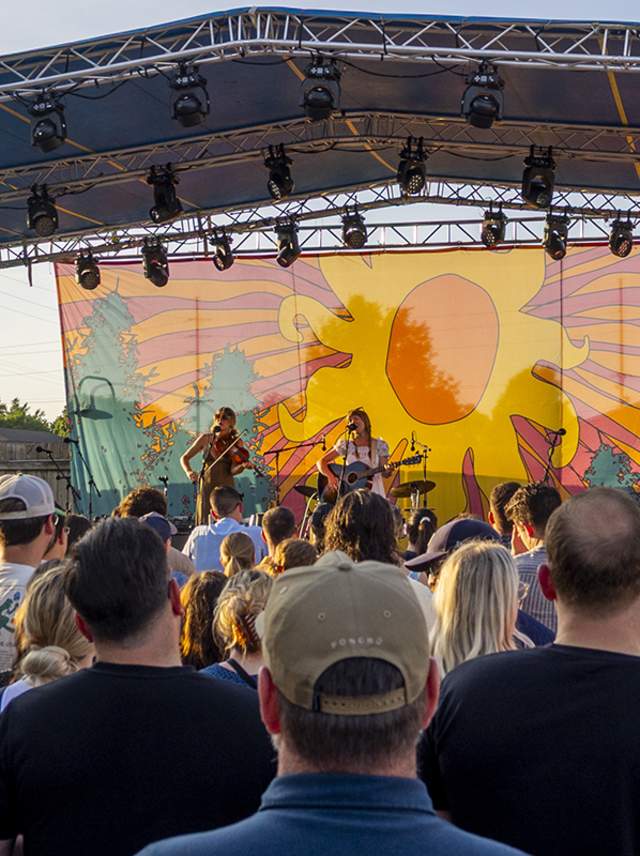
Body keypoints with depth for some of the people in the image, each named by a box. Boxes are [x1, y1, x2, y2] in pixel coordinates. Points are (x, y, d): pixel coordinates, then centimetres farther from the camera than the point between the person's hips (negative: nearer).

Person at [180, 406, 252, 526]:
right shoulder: (206, 438, 2)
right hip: (207, 487, 1)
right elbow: (184, 458, 6)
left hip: (226, 488, -1)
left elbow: (233, 470, -10)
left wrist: (243, 466, -31)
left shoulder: (236, 443, 0)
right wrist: (189, 471, -14)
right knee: (206, 524, -2)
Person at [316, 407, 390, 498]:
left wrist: (387, 471, -19)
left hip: (373, 492, 0)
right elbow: (321, 462, 3)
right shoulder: (346, 445, 4)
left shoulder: (379, 445, 4)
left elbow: (384, 472, 3)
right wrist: (330, 476, -14)